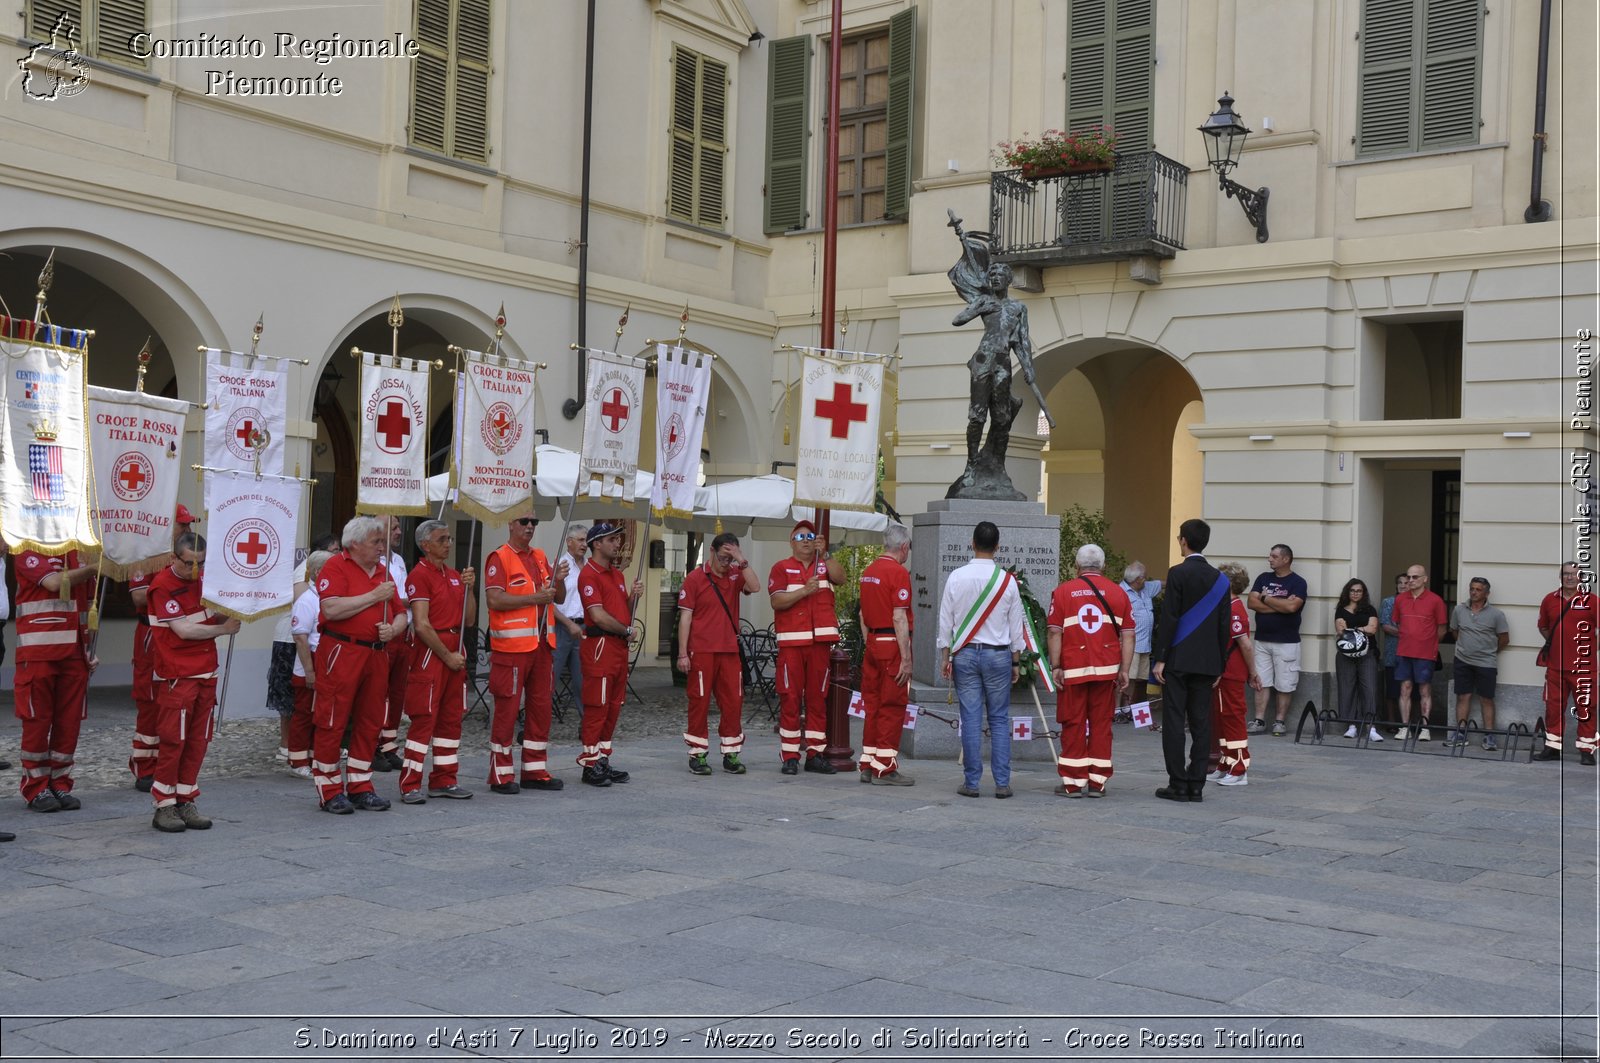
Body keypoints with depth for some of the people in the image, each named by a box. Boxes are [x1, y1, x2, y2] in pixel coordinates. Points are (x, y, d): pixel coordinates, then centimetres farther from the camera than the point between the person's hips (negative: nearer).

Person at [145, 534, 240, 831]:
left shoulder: (202, 580, 12)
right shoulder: (163, 586, -11)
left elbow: (214, 616, 22)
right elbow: (184, 630, -16)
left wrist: (229, 613, -2)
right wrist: (224, 628, -6)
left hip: (206, 673, 7)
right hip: (176, 677, -7)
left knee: (198, 742, 8)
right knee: (172, 741, -4)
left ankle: (186, 802, 15)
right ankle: (164, 806, 4)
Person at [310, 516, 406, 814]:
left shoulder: (382, 571, 17)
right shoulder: (336, 566, -4)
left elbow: (400, 615, 20)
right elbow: (331, 609, -19)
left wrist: (394, 629, -3)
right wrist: (375, 596, -14)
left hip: (376, 654, 7)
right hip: (341, 653, -7)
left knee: (369, 722, 9)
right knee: (331, 722, -3)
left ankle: (360, 787, 18)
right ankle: (329, 791, 5)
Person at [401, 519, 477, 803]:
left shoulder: (454, 575, 15)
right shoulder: (419, 575, -9)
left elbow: (468, 620, 13)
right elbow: (422, 625, -15)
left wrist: (468, 588, 0)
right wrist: (447, 655, -12)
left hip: (455, 651, 8)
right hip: (430, 652, -8)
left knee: (451, 718, 10)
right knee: (424, 718, -8)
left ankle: (444, 781, 18)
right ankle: (409, 786, -4)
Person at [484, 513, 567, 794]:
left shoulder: (540, 557, 16)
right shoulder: (499, 558, -6)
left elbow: (558, 599, 18)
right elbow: (495, 600, -18)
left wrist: (559, 579, -3)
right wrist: (535, 597, -18)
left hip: (542, 644, 7)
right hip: (511, 645, -7)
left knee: (541, 707, 10)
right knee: (506, 709, -2)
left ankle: (535, 771, 19)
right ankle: (501, 775, 5)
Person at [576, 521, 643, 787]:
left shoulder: (617, 573, 19)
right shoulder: (589, 574, -10)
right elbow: (598, 615, -17)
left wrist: (634, 596, 3)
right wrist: (628, 631, -6)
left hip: (620, 646, 9)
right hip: (600, 645, -9)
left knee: (613, 707, 11)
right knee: (597, 707, -6)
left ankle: (603, 760, 19)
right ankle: (590, 765, 0)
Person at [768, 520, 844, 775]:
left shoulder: (824, 565, 15)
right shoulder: (781, 568, 7)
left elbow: (840, 577, -6)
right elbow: (776, 601, -6)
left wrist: (824, 554, -14)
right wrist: (804, 591, -16)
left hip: (821, 641, 3)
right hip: (791, 641, -2)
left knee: (818, 697, 5)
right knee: (790, 698, -4)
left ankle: (815, 754, 9)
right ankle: (790, 757, 0)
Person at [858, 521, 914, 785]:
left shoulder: (868, 571, 13)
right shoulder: (898, 572, -13)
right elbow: (899, 618, -18)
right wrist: (906, 659, -17)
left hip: (872, 644, 8)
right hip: (892, 645, -8)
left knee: (873, 705, 12)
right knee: (892, 708, -3)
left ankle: (868, 765, 16)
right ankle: (885, 769, -1)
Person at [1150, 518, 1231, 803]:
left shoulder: (1178, 573, -8)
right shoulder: (1220, 579, 9)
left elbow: (1169, 617, -12)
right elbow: (1224, 626, 9)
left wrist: (1160, 658, -9)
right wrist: (1219, 664, 15)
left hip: (1178, 659, -5)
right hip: (1206, 661, 5)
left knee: (1174, 721, -2)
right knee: (1201, 723, 7)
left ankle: (1177, 784, -2)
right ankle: (1196, 784, 8)